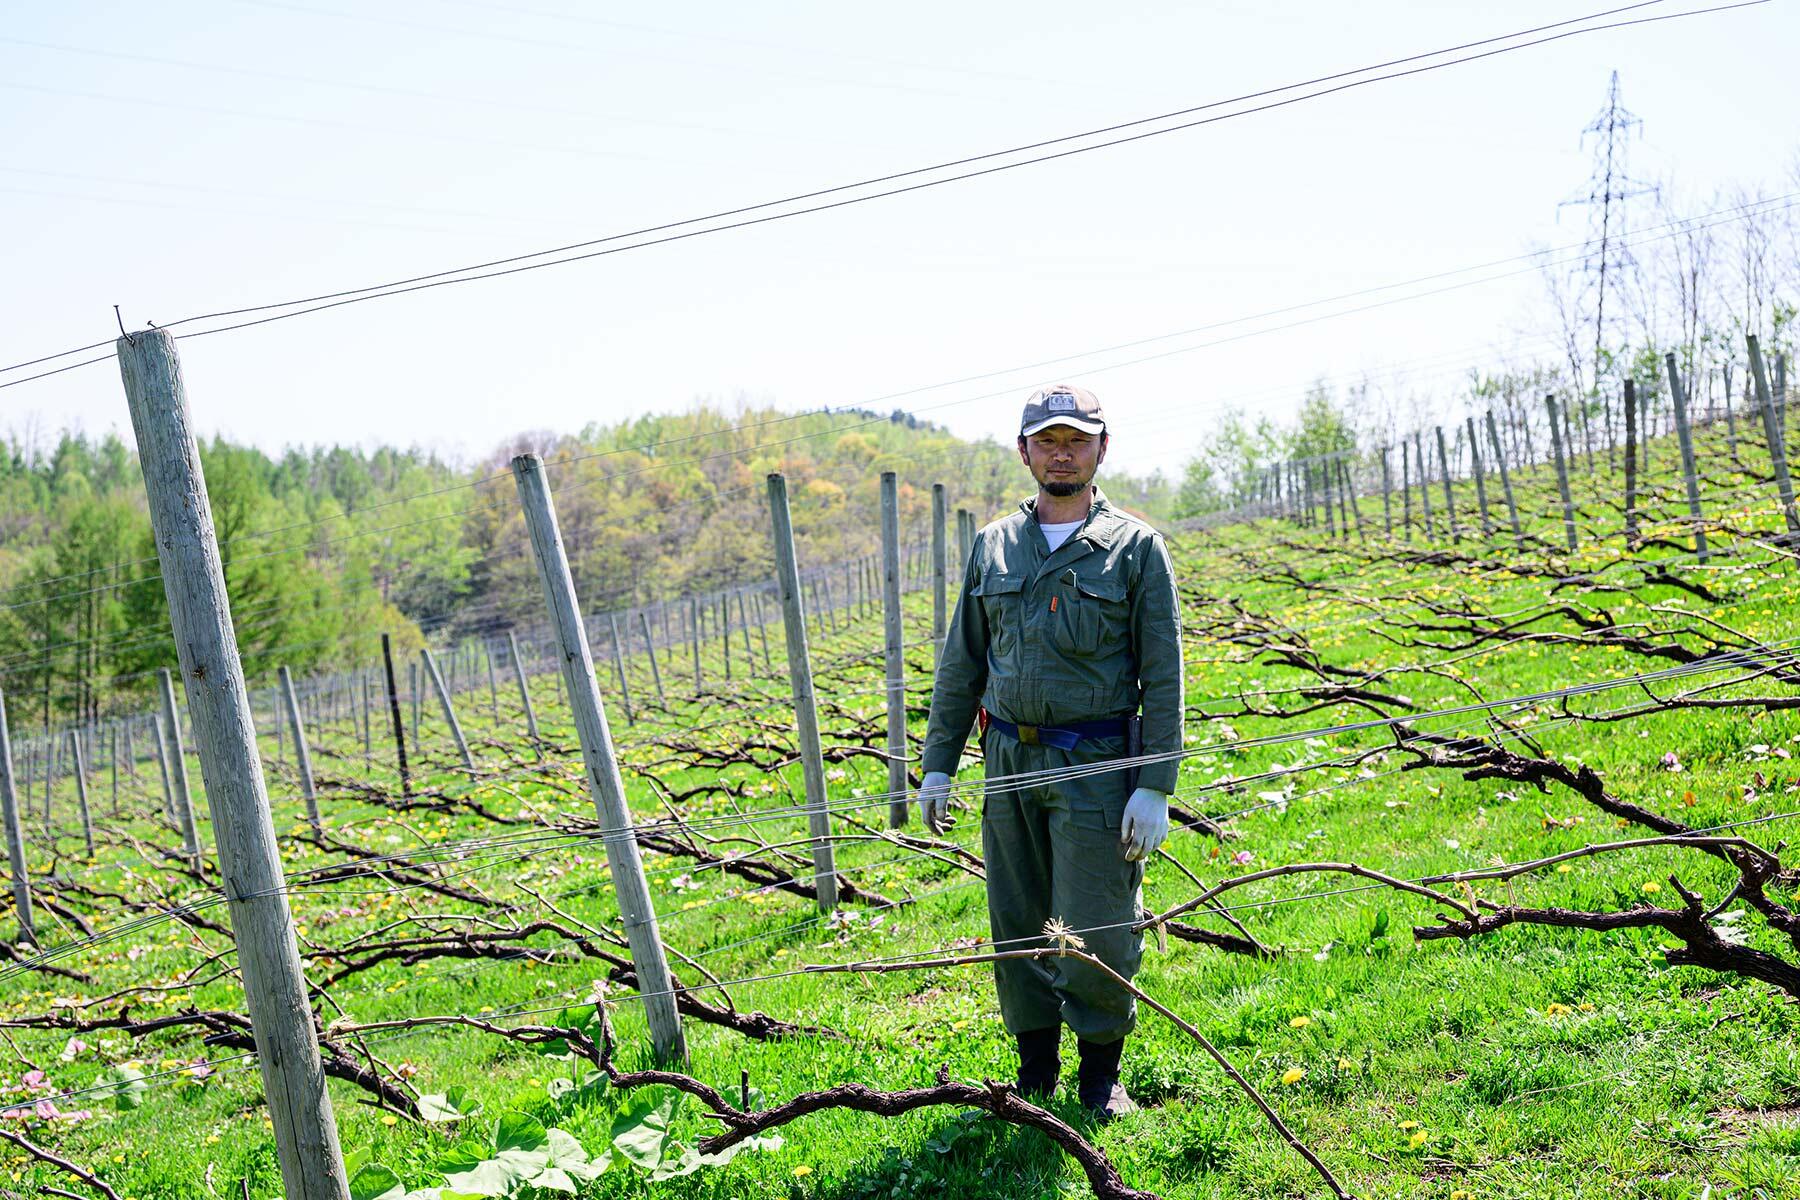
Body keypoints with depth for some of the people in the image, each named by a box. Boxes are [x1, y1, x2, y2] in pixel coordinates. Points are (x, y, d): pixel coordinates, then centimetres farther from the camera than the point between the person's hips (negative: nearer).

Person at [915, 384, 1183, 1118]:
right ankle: (1035, 1070, 23)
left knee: (1095, 932, -3)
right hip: (1009, 761, 4)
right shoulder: (992, 548, 10)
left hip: (1095, 766, -3)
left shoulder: (1135, 548, -1)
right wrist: (937, 763, 10)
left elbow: (1163, 677, -3)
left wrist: (1154, 787, -10)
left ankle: (1101, 1071, 15)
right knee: (1018, 927, 9)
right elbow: (961, 663, 15)